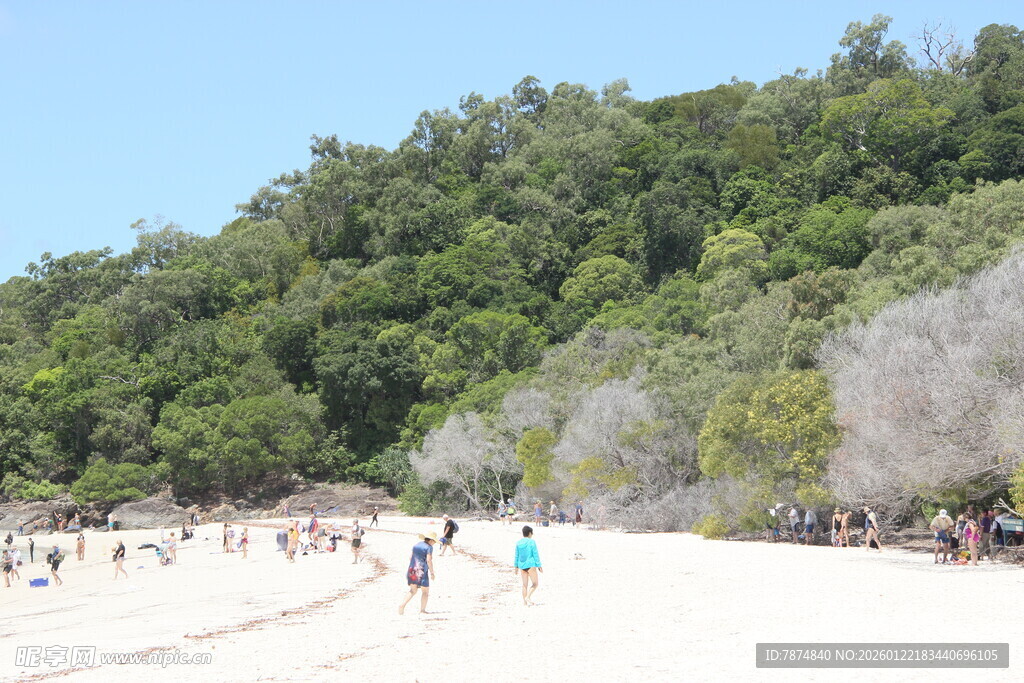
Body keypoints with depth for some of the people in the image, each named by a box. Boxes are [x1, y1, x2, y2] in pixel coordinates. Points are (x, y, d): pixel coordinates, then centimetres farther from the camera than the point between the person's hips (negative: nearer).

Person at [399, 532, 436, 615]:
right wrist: (432, 572, -12)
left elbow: (410, 558, 14)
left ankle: (402, 605, -2)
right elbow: (428, 560, -18)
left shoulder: (416, 545, 12)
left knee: (413, 591, 15)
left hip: (412, 570, 6)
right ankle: (422, 610, 3)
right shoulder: (429, 547, -9)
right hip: (422, 572, -6)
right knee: (425, 591, 7)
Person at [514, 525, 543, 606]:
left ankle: (525, 601, 13)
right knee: (535, 583, 3)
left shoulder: (518, 543, 5)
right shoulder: (532, 542, -9)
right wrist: (539, 566, -5)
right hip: (530, 565, -6)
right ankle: (528, 597, -13)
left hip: (522, 565, 6)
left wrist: (516, 566, 18)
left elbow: (516, 556, 10)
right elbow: (535, 555, -10)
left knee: (525, 584, 12)